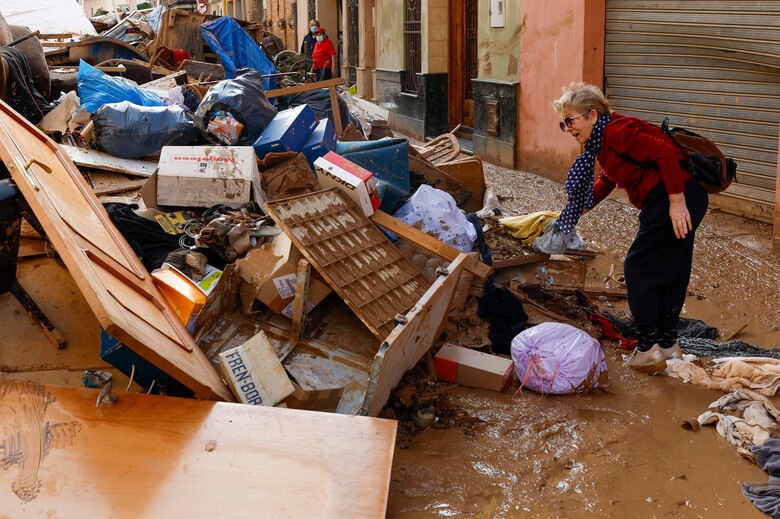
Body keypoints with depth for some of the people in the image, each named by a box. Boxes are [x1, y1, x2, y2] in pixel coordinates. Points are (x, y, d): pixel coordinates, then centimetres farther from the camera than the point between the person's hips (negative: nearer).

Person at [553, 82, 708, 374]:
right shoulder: (603, 140, 16)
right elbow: (606, 181, 27)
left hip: (678, 199, -11)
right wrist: (579, 211, 20)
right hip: (685, 199, 11)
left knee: (638, 268, -3)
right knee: (670, 272, 17)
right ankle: (668, 344, 29)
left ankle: (648, 349, 2)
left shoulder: (616, 131, -16)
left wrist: (676, 203, -25)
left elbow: (666, 153, -25)